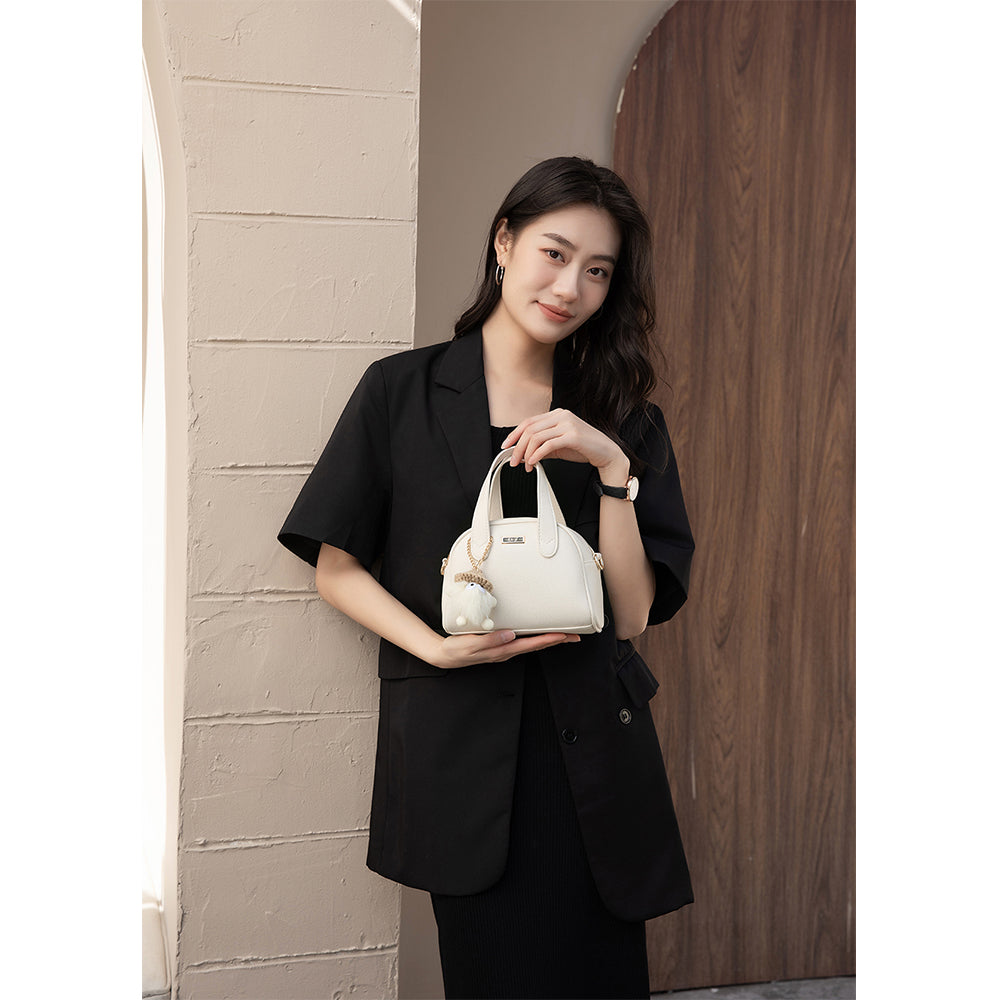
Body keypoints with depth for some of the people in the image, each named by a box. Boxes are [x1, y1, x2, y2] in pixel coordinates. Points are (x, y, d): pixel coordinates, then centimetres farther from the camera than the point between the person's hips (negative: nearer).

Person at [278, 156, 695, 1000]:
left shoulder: (622, 418, 7)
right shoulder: (401, 392, 2)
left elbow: (630, 614, 0)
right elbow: (338, 568, 4)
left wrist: (611, 469, -12)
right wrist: (435, 646, -12)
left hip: (590, 741, 2)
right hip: (458, 746, -2)